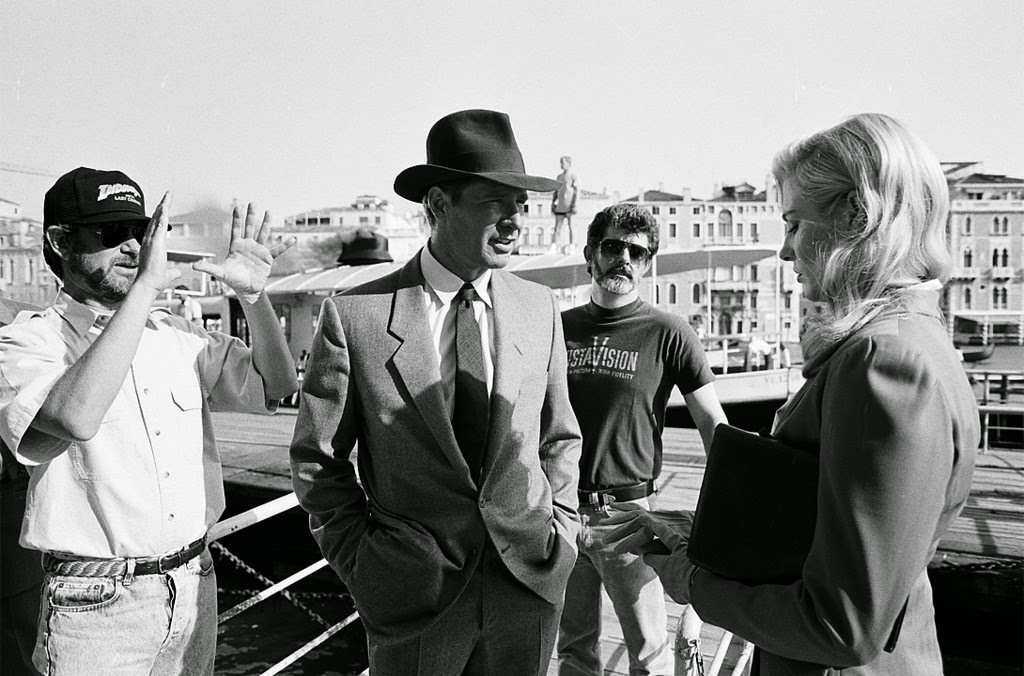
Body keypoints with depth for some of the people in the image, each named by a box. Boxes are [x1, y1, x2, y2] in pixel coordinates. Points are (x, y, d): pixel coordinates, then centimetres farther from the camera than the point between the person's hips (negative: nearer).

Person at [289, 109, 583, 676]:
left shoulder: (539, 308, 1)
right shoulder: (354, 316, -10)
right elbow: (317, 461, -2)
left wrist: (558, 535, 3)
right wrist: (361, 566, -5)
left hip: (530, 583, 3)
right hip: (413, 598, -3)